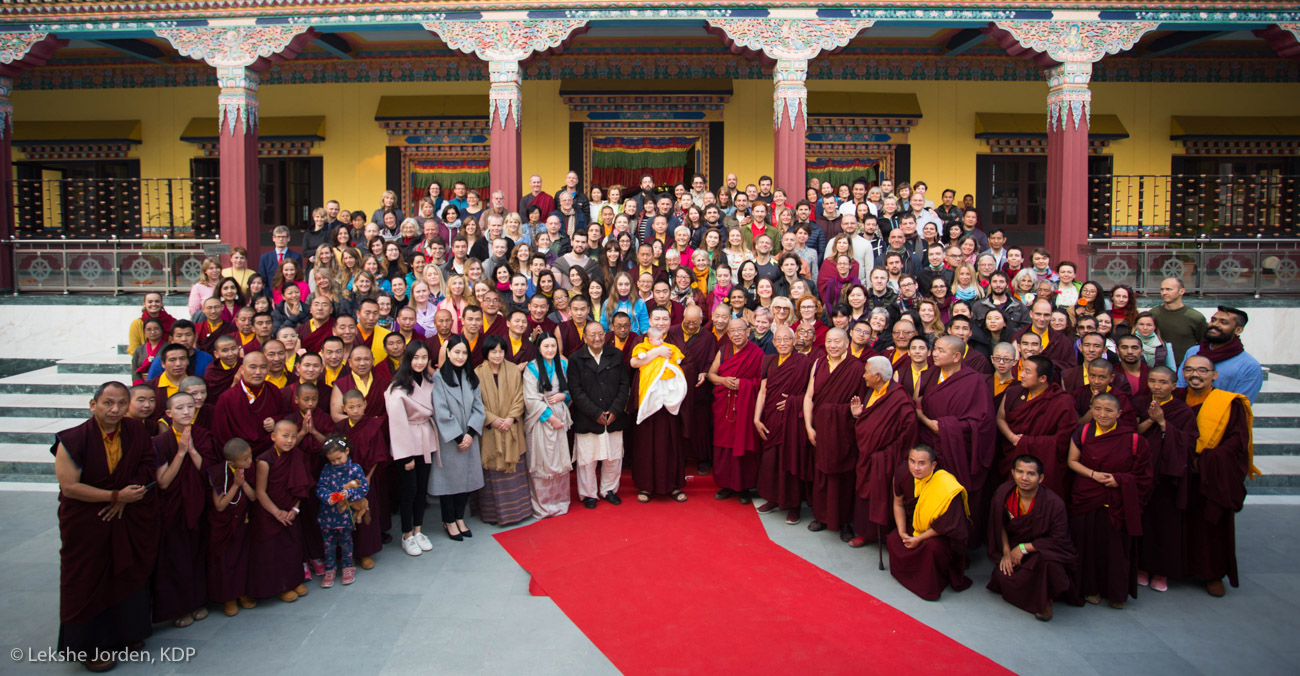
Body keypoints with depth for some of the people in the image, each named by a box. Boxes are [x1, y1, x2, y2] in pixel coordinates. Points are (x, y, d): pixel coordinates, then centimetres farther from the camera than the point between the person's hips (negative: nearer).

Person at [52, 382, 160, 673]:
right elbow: (69, 486, -18)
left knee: (129, 575, 13)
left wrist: (125, 498, -14)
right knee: (91, 582, 7)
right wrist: (115, 495, -20)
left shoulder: (136, 432, -5)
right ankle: (91, 646, 23)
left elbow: (148, 467, 0)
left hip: (132, 521, 4)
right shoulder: (73, 440, -16)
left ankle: (127, 632, 32)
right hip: (88, 524, -3)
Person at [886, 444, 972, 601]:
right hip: (915, 527, 7)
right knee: (892, 540, -11)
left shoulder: (947, 486, -31)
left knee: (934, 547, -34)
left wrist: (919, 539, -18)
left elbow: (946, 525, -23)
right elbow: (898, 504, 6)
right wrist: (902, 532, -2)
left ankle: (932, 587, -8)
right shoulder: (903, 476, -14)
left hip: (944, 535, -6)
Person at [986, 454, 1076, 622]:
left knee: (1047, 560, -36)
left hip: (1043, 549, -3)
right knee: (1003, 574, -21)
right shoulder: (1003, 493, -13)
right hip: (1013, 546, 4)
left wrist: (1024, 548, -18)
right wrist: (1006, 553, -6)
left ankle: (1044, 601, -6)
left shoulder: (1054, 503, -23)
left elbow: (1058, 541, -18)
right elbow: (999, 525, 2)